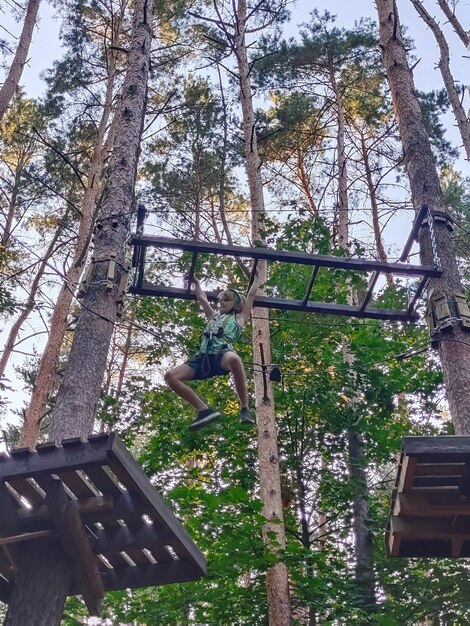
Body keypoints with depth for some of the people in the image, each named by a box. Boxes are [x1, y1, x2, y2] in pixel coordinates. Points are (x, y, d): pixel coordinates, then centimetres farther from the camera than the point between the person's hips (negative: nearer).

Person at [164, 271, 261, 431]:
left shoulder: (240, 318, 27)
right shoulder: (213, 317, 37)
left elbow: (251, 295, 35)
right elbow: (201, 297, 46)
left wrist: (257, 277, 47)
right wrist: (195, 281, 55)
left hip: (223, 351, -5)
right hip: (204, 356, 5)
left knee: (234, 360, -43)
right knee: (170, 376, -16)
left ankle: (244, 409, -31)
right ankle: (204, 410, -14)